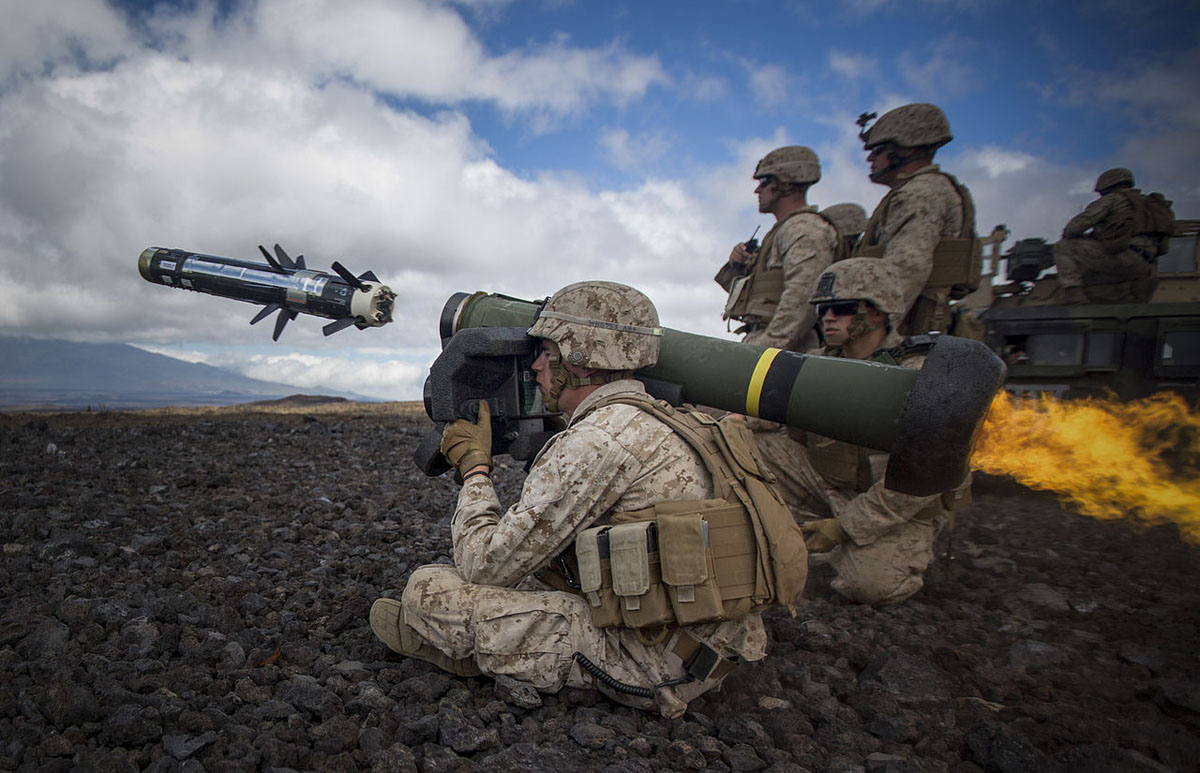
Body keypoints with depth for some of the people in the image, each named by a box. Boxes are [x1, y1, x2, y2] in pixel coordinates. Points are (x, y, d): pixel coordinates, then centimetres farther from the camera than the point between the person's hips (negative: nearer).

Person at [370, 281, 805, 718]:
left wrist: (474, 466, -1)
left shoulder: (600, 439, -21)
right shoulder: (662, 420, 9)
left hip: (655, 666, -9)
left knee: (430, 590, -6)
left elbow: (485, 564, -15)